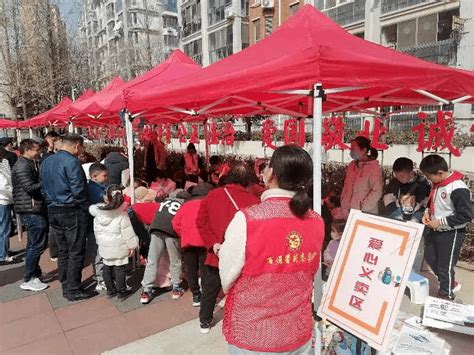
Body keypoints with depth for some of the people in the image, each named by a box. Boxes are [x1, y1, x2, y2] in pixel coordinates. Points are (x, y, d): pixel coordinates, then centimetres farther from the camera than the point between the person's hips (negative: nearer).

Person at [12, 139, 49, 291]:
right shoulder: (23, 166, -14)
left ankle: (32, 273, 30)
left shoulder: (29, 164, 17)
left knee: (34, 244, 18)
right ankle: (28, 280, 3)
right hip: (31, 210, -11)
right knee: (37, 244, -6)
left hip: (33, 209, 11)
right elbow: (30, 187, -23)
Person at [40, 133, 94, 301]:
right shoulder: (71, 162, -16)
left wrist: (53, 202, 18)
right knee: (76, 252, 2)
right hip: (71, 212, -8)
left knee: (63, 251, 16)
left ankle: (65, 287, 26)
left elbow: (43, 187, 14)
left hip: (53, 211, 8)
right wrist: (86, 208, -7)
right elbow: (78, 190, -20)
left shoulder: (46, 162, 11)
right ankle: (73, 291, 9)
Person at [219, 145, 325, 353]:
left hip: (252, 338, -3)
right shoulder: (317, 223, -9)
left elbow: (227, 280, -14)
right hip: (300, 335, 4)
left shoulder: (247, 220, -25)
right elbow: (309, 276, 4)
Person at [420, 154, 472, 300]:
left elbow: (466, 215, -24)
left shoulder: (458, 189, -25)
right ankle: (450, 283, 42)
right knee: (430, 257, 20)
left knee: (445, 266, 6)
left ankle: (446, 296, 28)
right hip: (435, 230, 8)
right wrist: (427, 212, -2)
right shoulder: (437, 184, -1)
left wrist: (441, 222, -23)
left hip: (451, 233, -8)